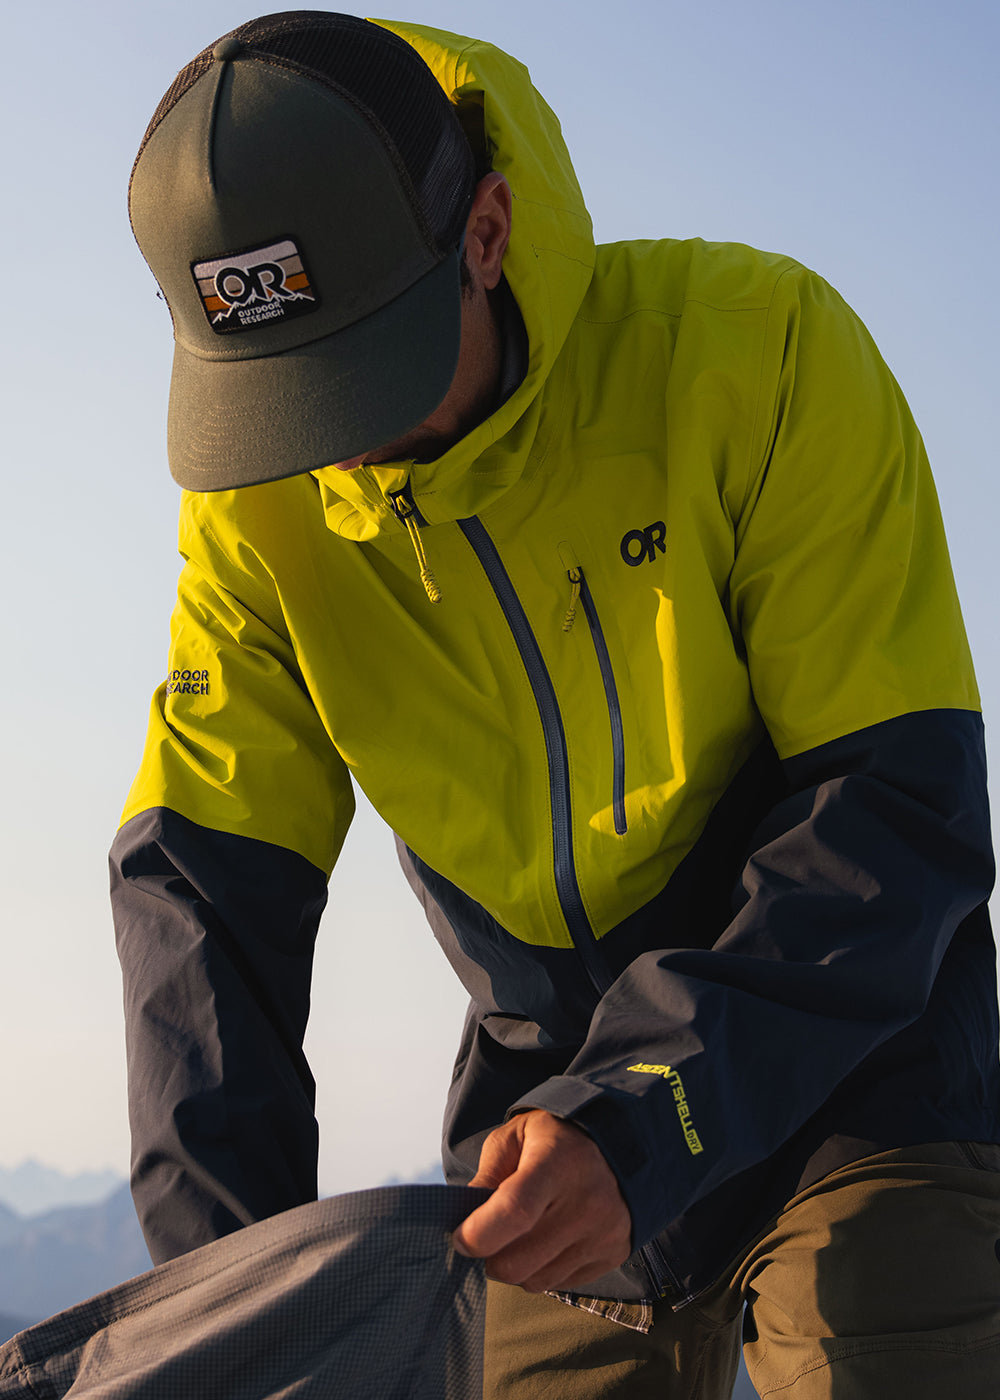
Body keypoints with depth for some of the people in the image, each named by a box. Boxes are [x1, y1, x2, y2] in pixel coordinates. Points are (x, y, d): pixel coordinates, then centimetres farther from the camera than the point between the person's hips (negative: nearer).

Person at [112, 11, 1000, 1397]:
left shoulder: (758, 346, -21)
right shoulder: (258, 507, -9)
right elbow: (199, 879, -7)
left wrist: (640, 1125, -30)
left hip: (851, 1068, -3)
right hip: (558, 1093, 4)